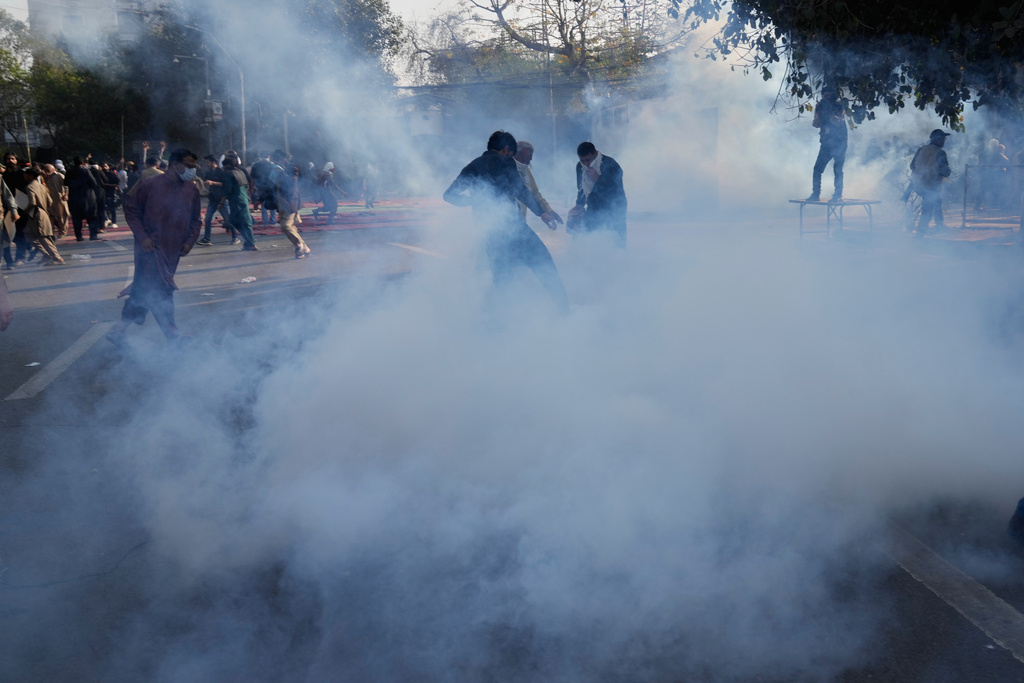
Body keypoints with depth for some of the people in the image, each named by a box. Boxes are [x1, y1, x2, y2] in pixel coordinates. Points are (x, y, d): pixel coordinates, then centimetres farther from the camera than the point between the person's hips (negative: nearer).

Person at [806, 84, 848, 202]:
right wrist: (818, 111, -7)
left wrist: (829, 112, -18)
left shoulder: (839, 106, 0)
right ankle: (815, 194, -1)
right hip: (826, 143, 4)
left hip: (839, 143, -4)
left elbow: (839, 122, -14)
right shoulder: (822, 107, 12)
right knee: (817, 168, -4)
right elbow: (816, 124, 4)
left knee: (837, 170, -8)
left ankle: (838, 195, -5)